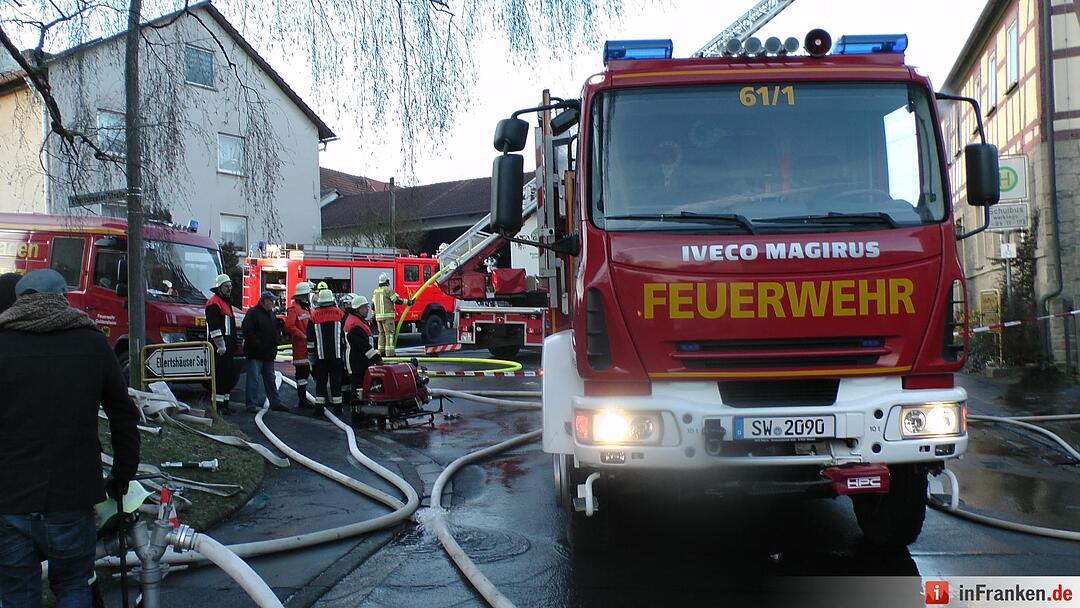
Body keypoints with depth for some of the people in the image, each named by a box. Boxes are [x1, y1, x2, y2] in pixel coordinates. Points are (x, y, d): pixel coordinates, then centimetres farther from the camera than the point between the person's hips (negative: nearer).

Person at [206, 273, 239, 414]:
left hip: (227, 347, 10)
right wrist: (220, 345, -22)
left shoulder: (226, 302, 23)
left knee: (229, 376, 12)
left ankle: (224, 404, 19)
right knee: (220, 376, -10)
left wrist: (233, 345, 23)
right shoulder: (214, 303, -9)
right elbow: (214, 327, -18)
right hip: (219, 348, -10)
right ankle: (218, 404, -7)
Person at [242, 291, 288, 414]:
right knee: (253, 379, -6)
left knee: (270, 379, 13)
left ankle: (275, 403, 18)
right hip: (255, 353, -8)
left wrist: (274, 350, 15)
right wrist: (257, 345, -19)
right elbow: (247, 331, -17)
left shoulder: (271, 314, 16)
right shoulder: (253, 312, -9)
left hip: (268, 354, 8)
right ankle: (251, 404, -2)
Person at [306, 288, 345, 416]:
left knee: (320, 381, 6)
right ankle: (337, 407, 6)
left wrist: (311, 354, 11)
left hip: (320, 354, 0)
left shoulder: (314, 315, 1)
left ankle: (319, 407, 4)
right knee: (336, 380, 5)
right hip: (336, 354, 0)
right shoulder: (339, 313, 1)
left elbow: (310, 338, 4)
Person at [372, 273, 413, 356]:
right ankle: (389, 353, -13)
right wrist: (408, 302, -5)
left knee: (381, 334, 15)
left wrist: (374, 315, 25)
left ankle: (381, 352, 17)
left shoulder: (376, 291, 14)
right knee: (389, 334, -7)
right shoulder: (388, 290, -10)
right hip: (387, 316, -8)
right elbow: (397, 300, -12)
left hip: (378, 316, 8)